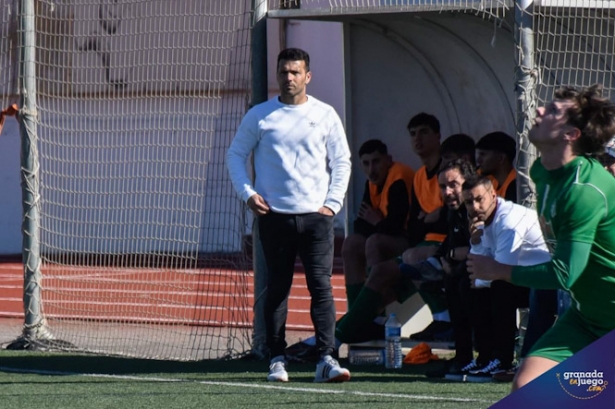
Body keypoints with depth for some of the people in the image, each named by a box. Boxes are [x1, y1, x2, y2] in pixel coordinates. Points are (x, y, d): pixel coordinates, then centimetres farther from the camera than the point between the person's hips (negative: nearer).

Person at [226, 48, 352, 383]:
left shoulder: (325, 115, 7)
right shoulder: (259, 116, 5)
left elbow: (341, 161, 11)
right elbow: (235, 155, 11)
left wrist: (333, 202, 1)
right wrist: (247, 192, -3)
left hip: (316, 216, 0)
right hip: (274, 215, 0)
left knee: (321, 286, -7)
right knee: (277, 288, 4)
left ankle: (327, 359, -10)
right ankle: (277, 359, 8)